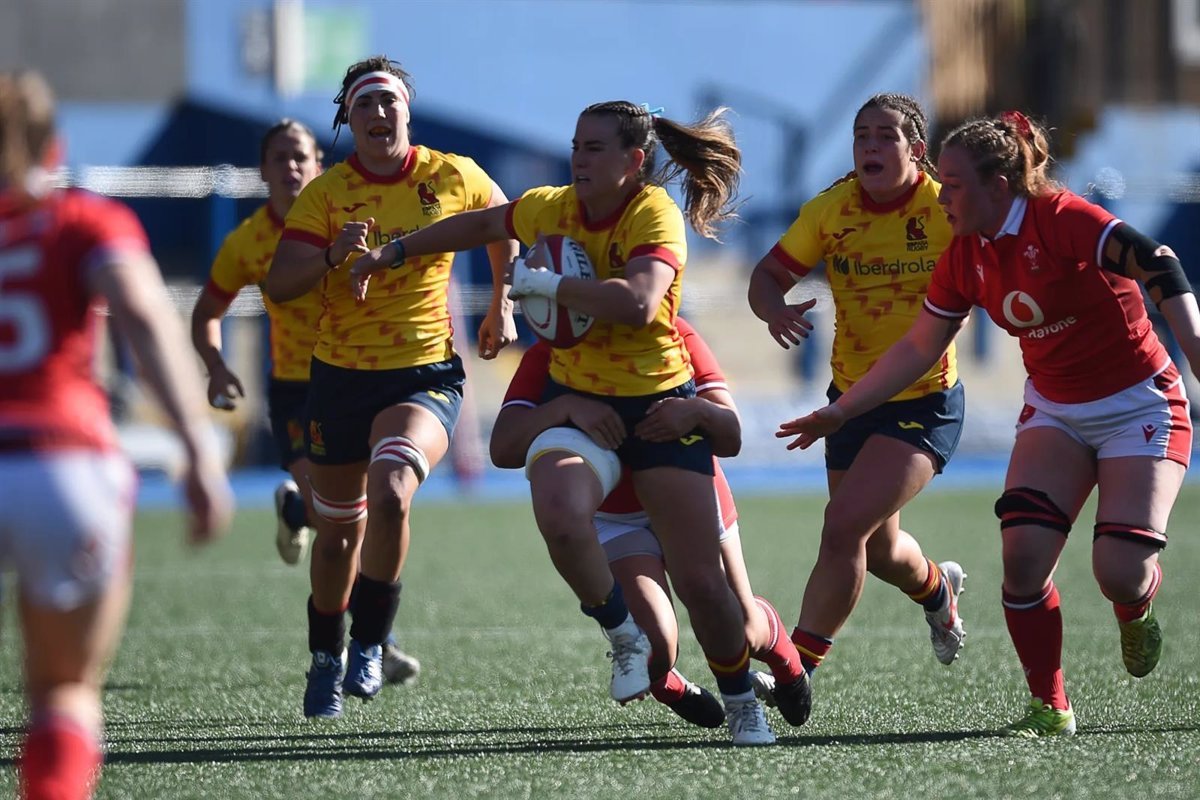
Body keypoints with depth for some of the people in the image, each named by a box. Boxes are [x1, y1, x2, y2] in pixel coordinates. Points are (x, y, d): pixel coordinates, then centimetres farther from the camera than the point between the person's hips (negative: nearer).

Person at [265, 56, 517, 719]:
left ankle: (370, 645, -11)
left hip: (426, 374, -2)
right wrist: (332, 256, -29)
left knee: (390, 494, -28)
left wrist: (501, 307, 19)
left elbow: (503, 222, 19)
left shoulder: (452, 177, -3)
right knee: (337, 532, 11)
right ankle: (326, 662, 34)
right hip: (341, 373, 2)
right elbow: (279, 285, -11)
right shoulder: (326, 193, -5)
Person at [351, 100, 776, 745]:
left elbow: (638, 304, -36)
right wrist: (393, 253, 25)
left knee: (700, 582, -6)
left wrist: (544, 283, -27)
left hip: (660, 405, -4)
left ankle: (742, 703, 20)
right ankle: (622, 635, -4)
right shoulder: (551, 208, 0)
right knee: (559, 514, -30)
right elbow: (481, 224, 22)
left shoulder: (655, 216, -18)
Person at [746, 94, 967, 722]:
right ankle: (936, 587, 56)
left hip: (924, 403, -5)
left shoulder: (948, 210, -15)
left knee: (844, 527, -21)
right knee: (878, 550, 19)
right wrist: (775, 310, -23)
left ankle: (797, 668, -10)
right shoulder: (831, 210, -5)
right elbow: (768, 275, -1)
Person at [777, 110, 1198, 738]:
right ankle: (1050, 708, -4)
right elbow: (918, 348, 9)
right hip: (1055, 413, 6)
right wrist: (839, 412, 9)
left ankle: (1136, 617, 22)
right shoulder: (966, 256, -1)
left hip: (1139, 405, -6)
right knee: (1022, 551, -17)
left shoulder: (1062, 220, -21)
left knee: (1121, 573, -17)